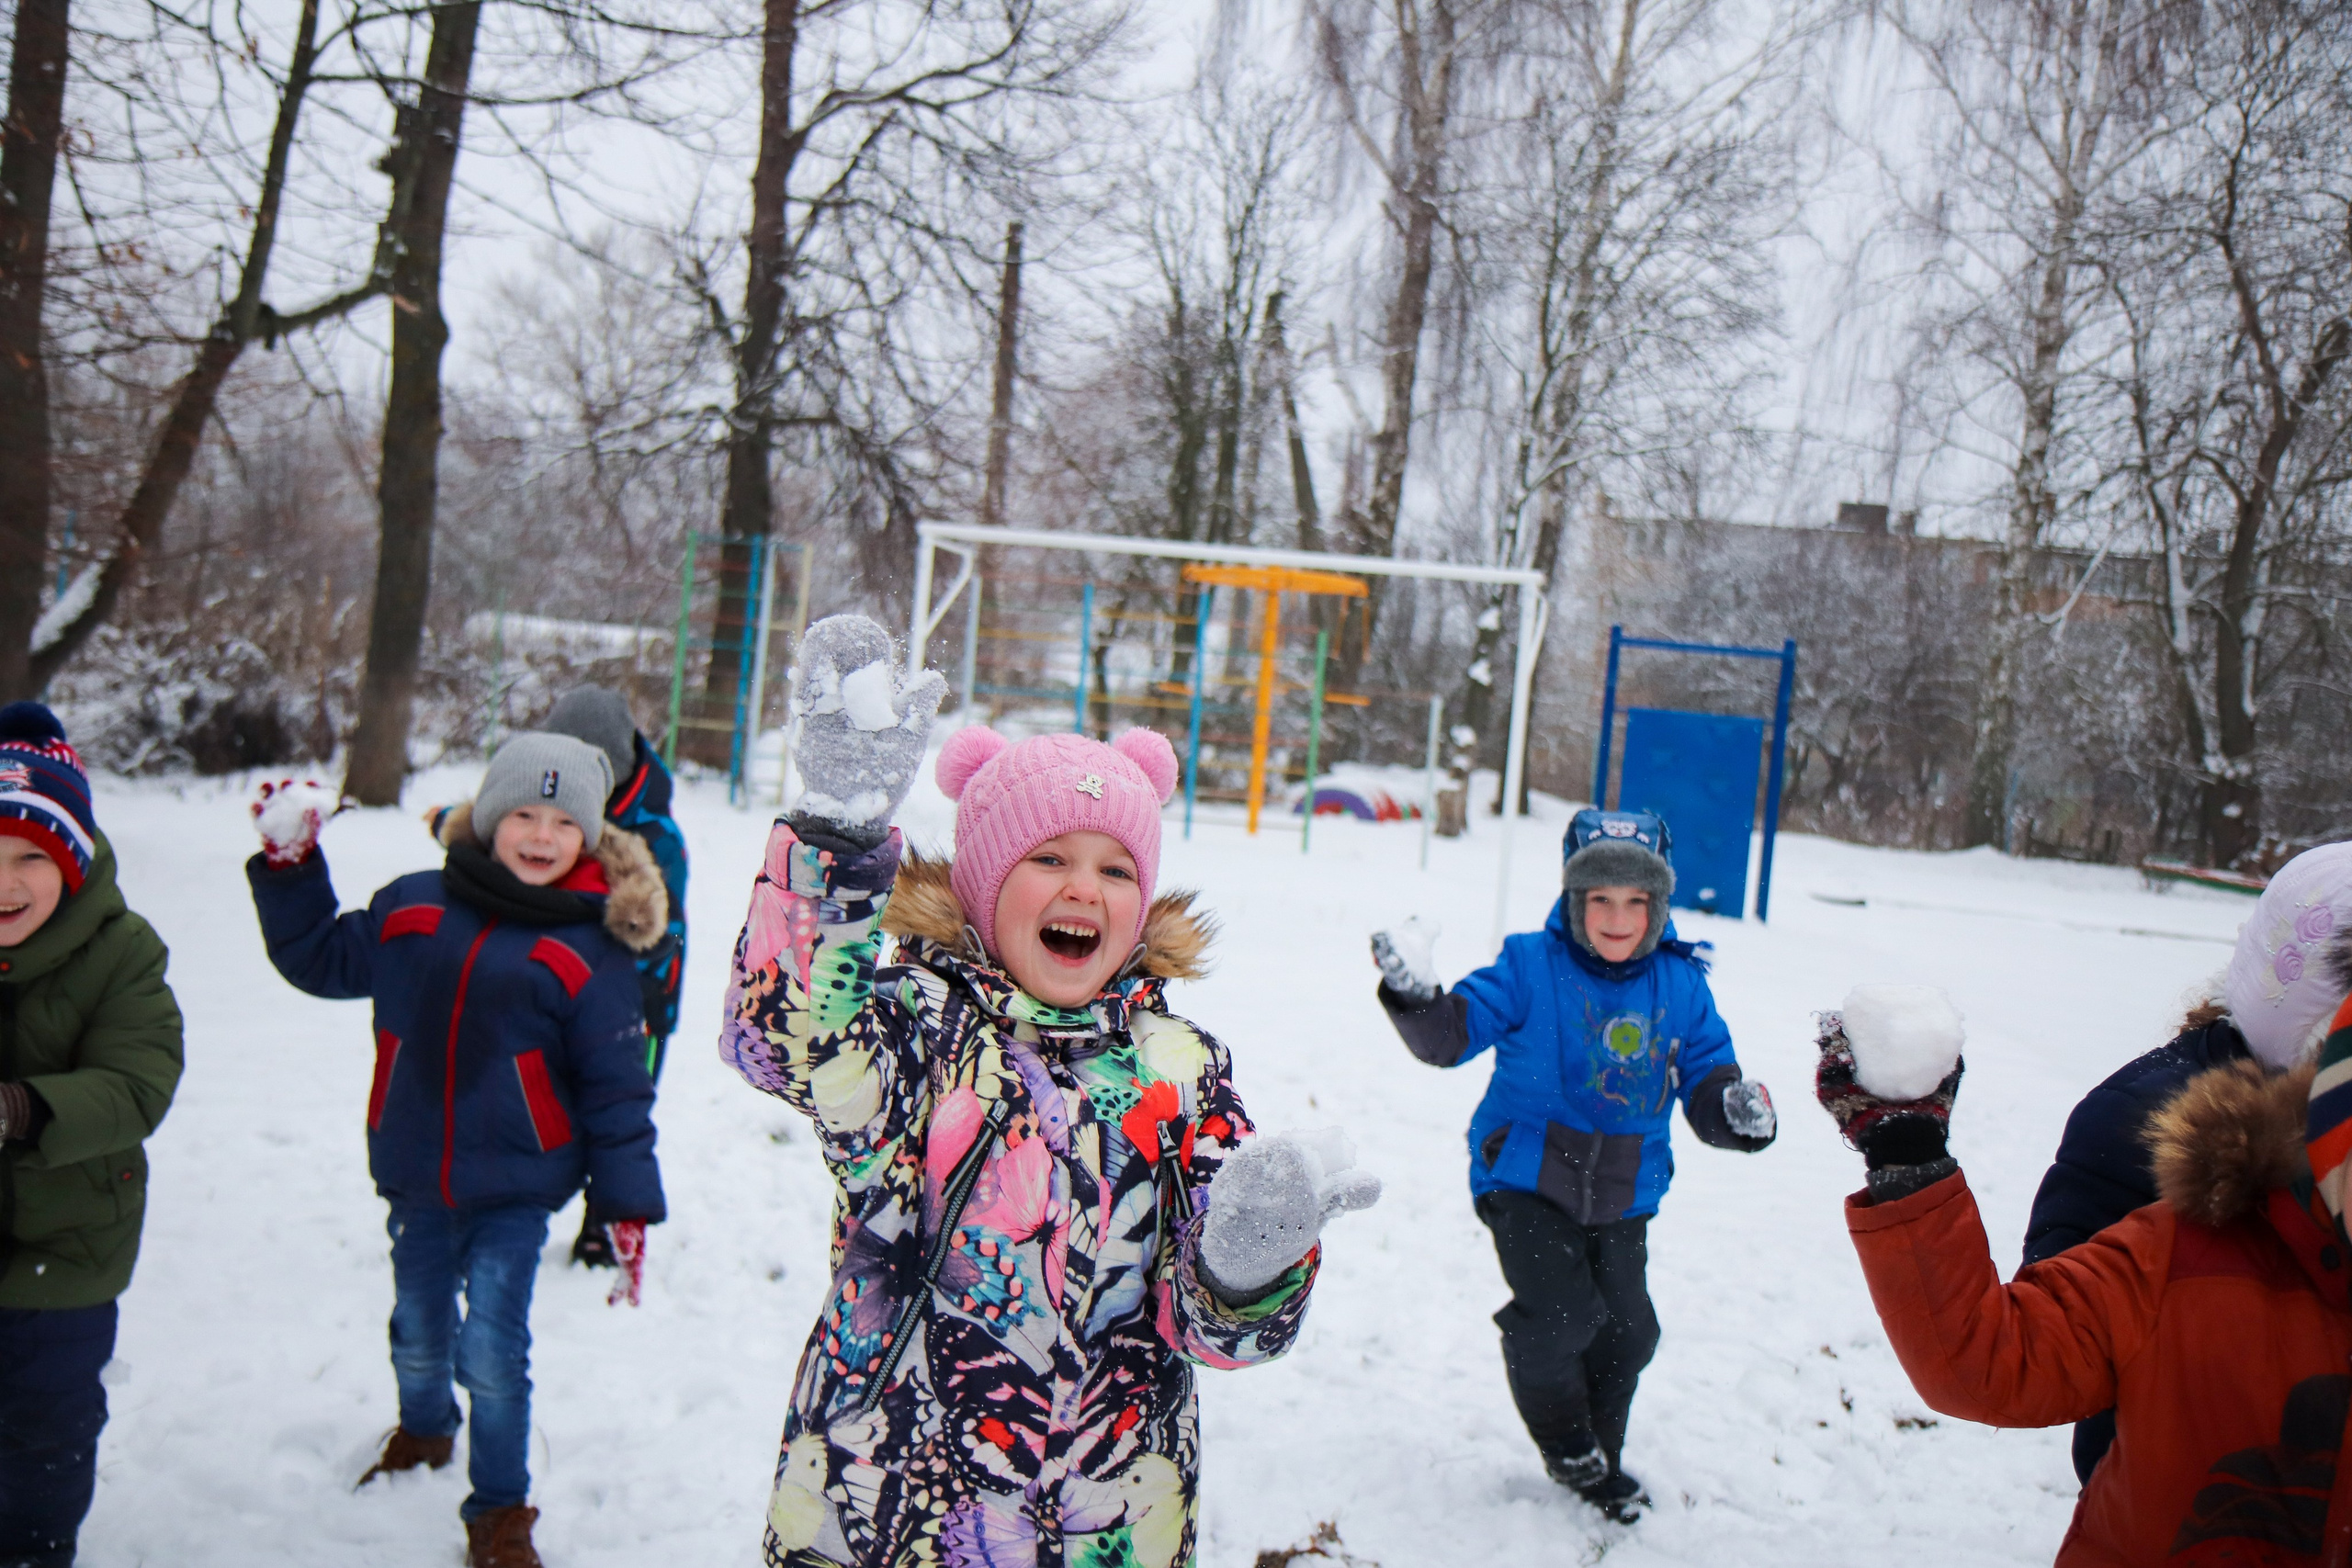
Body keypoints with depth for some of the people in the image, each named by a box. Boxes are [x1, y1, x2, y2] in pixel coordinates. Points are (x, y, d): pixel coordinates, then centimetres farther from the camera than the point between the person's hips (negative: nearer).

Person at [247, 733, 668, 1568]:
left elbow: (616, 1089, -8)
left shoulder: (588, 950, -10)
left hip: (516, 1190, -4)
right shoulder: (412, 907, 1)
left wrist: (627, 1205, -9)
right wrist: (289, 866, 8)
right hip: (415, 1181, 4)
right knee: (418, 1336, 21)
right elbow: (320, 959, 18)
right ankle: (423, 1430, 53)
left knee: (492, 1352, -7)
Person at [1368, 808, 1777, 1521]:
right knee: (1558, 1313, -18)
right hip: (1525, 1177, -4)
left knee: (1627, 1331, 8)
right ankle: (1567, 1446, 14)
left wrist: (1738, 1112, -21)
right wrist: (1416, 996, -34)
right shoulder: (1530, 966, -10)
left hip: (1623, 1195, 4)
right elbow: (1452, 1033, -13)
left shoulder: (1682, 986, -1)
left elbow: (1708, 1082, 1)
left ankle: (1599, 1460, 37)